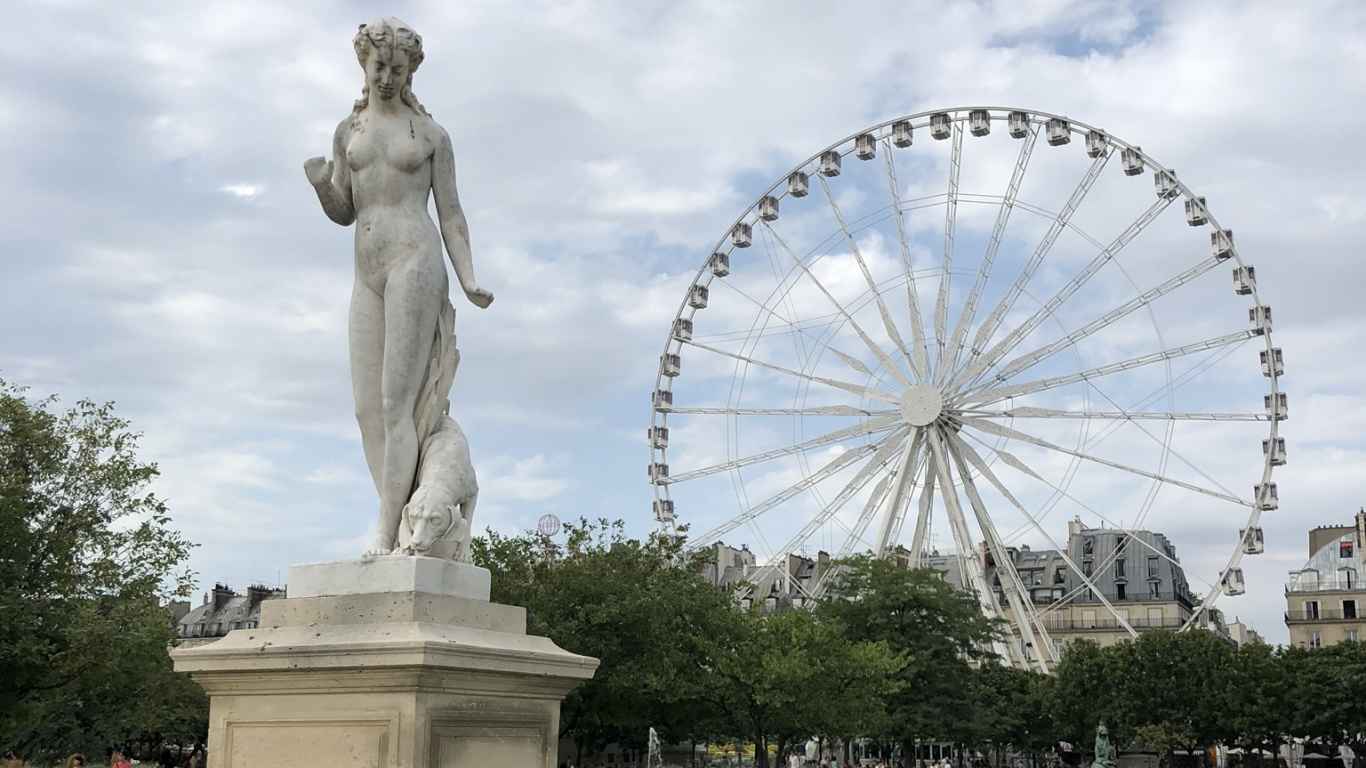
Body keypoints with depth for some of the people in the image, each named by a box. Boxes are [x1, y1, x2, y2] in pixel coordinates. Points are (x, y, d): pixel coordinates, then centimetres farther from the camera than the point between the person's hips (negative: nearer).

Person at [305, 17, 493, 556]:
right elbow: (343, 213, 17)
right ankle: (400, 524, 3)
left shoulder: (431, 135, 6)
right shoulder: (348, 131, 17)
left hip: (415, 259, -5)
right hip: (367, 274, 6)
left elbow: (450, 213, 6)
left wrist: (468, 279, -6)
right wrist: (320, 184, -6)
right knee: (367, 407, -1)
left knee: (396, 399, -13)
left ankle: (388, 535, -14)